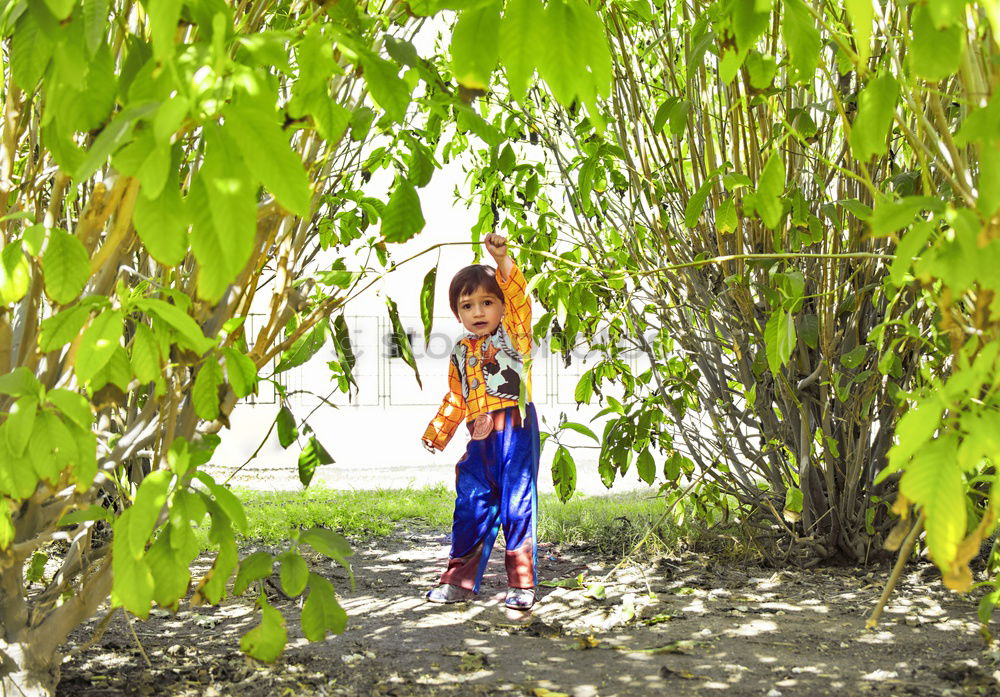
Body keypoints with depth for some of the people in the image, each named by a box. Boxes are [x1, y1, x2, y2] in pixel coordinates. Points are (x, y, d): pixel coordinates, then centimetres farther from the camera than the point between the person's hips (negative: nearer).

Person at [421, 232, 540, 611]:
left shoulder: (513, 333, 3)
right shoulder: (462, 353, 16)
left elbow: (518, 295, -15)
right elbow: (456, 398, 23)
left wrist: (501, 259, -27)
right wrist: (436, 432, 19)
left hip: (515, 429, -5)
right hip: (480, 438, 5)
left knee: (517, 503, -4)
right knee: (471, 504, 7)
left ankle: (522, 583, 4)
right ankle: (460, 578, 18)